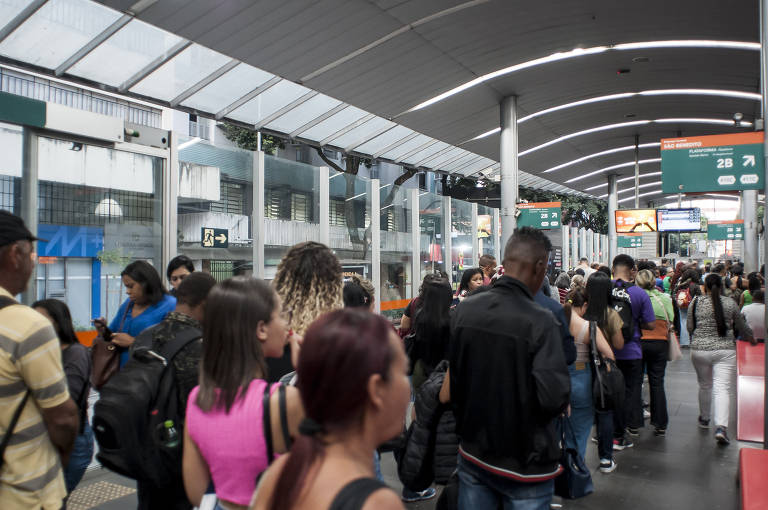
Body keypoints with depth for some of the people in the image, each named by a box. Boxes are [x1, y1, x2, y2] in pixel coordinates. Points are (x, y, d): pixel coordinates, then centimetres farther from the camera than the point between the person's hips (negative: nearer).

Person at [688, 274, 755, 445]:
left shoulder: (696, 302, -1)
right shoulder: (730, 304, 0)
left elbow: (689, 327, 5)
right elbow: (742, 327, 12)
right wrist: (751, 339, 33)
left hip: (699, 349, 1)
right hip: (725, 350, -1)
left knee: (704, 386, 18)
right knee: (723, 389, -4)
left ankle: (704, 418, 34)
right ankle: (721, 427, -16)